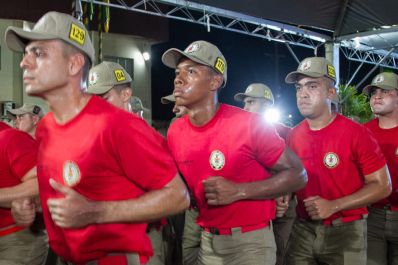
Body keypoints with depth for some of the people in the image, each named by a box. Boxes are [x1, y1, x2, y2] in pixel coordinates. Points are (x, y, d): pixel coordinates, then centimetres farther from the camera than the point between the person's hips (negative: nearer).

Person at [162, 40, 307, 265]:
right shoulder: (175, 132, -2)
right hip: (206, 241, 5)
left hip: (250, 241, -4)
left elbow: (297, 174, -13)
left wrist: (238, 191, -22)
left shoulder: (249, 125, -18)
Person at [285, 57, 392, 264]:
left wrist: (333, 206, -19)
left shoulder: (355, 133, -12)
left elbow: (382, 185, -10)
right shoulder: (293, 135, 1)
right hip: (302, 229, 4)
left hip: (344, 231, -4)